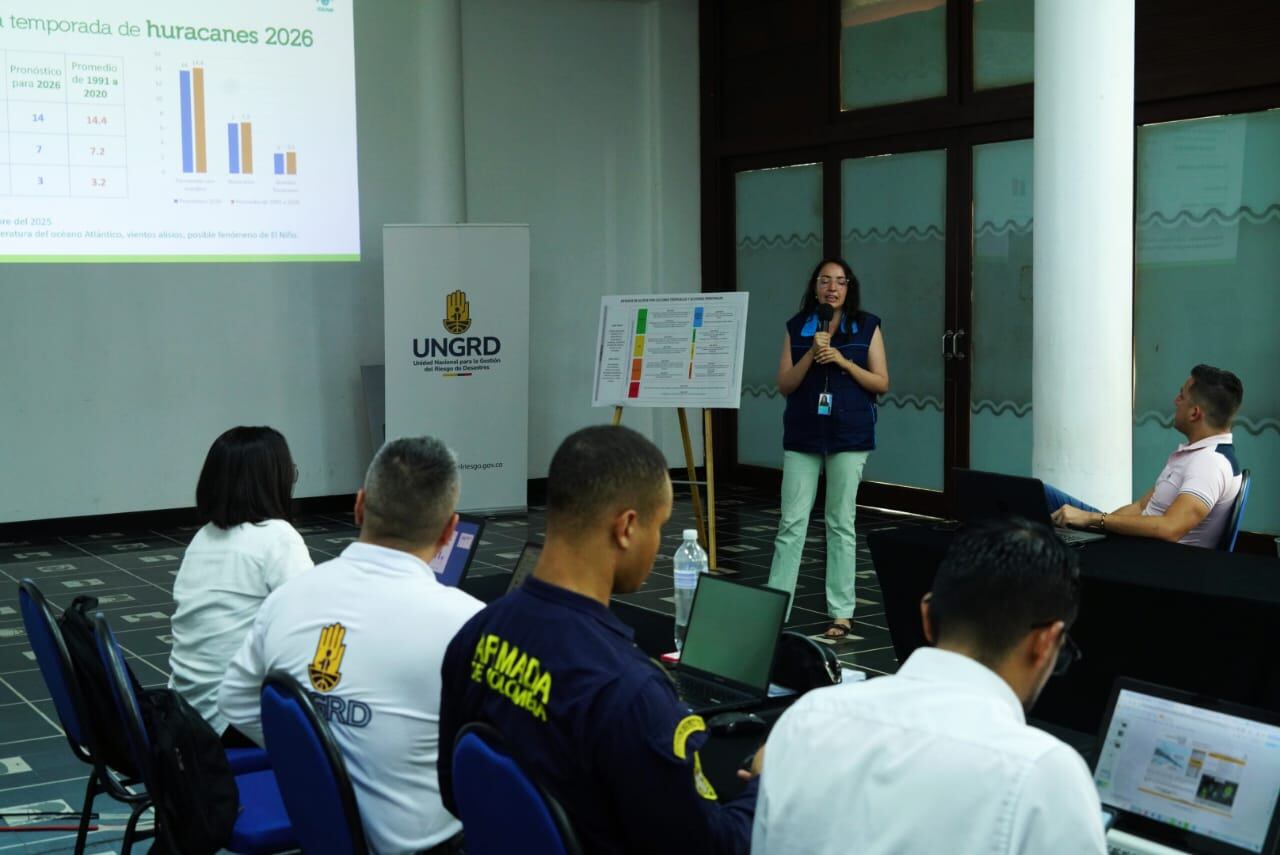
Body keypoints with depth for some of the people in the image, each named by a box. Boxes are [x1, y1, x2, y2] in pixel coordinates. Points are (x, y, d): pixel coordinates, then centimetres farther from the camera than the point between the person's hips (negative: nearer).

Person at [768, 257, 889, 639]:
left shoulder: (867, 327, 2)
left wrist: (843, 361, -13)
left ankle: (841, 613, 10)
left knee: (841, 523, 4)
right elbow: (784, 384, 2)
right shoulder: (797, 327, 6)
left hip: (849, 435, -1)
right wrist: (812, 354, -13)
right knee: (791, 522, -1)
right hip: (802, 435, 1)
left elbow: (881, 383, 0)